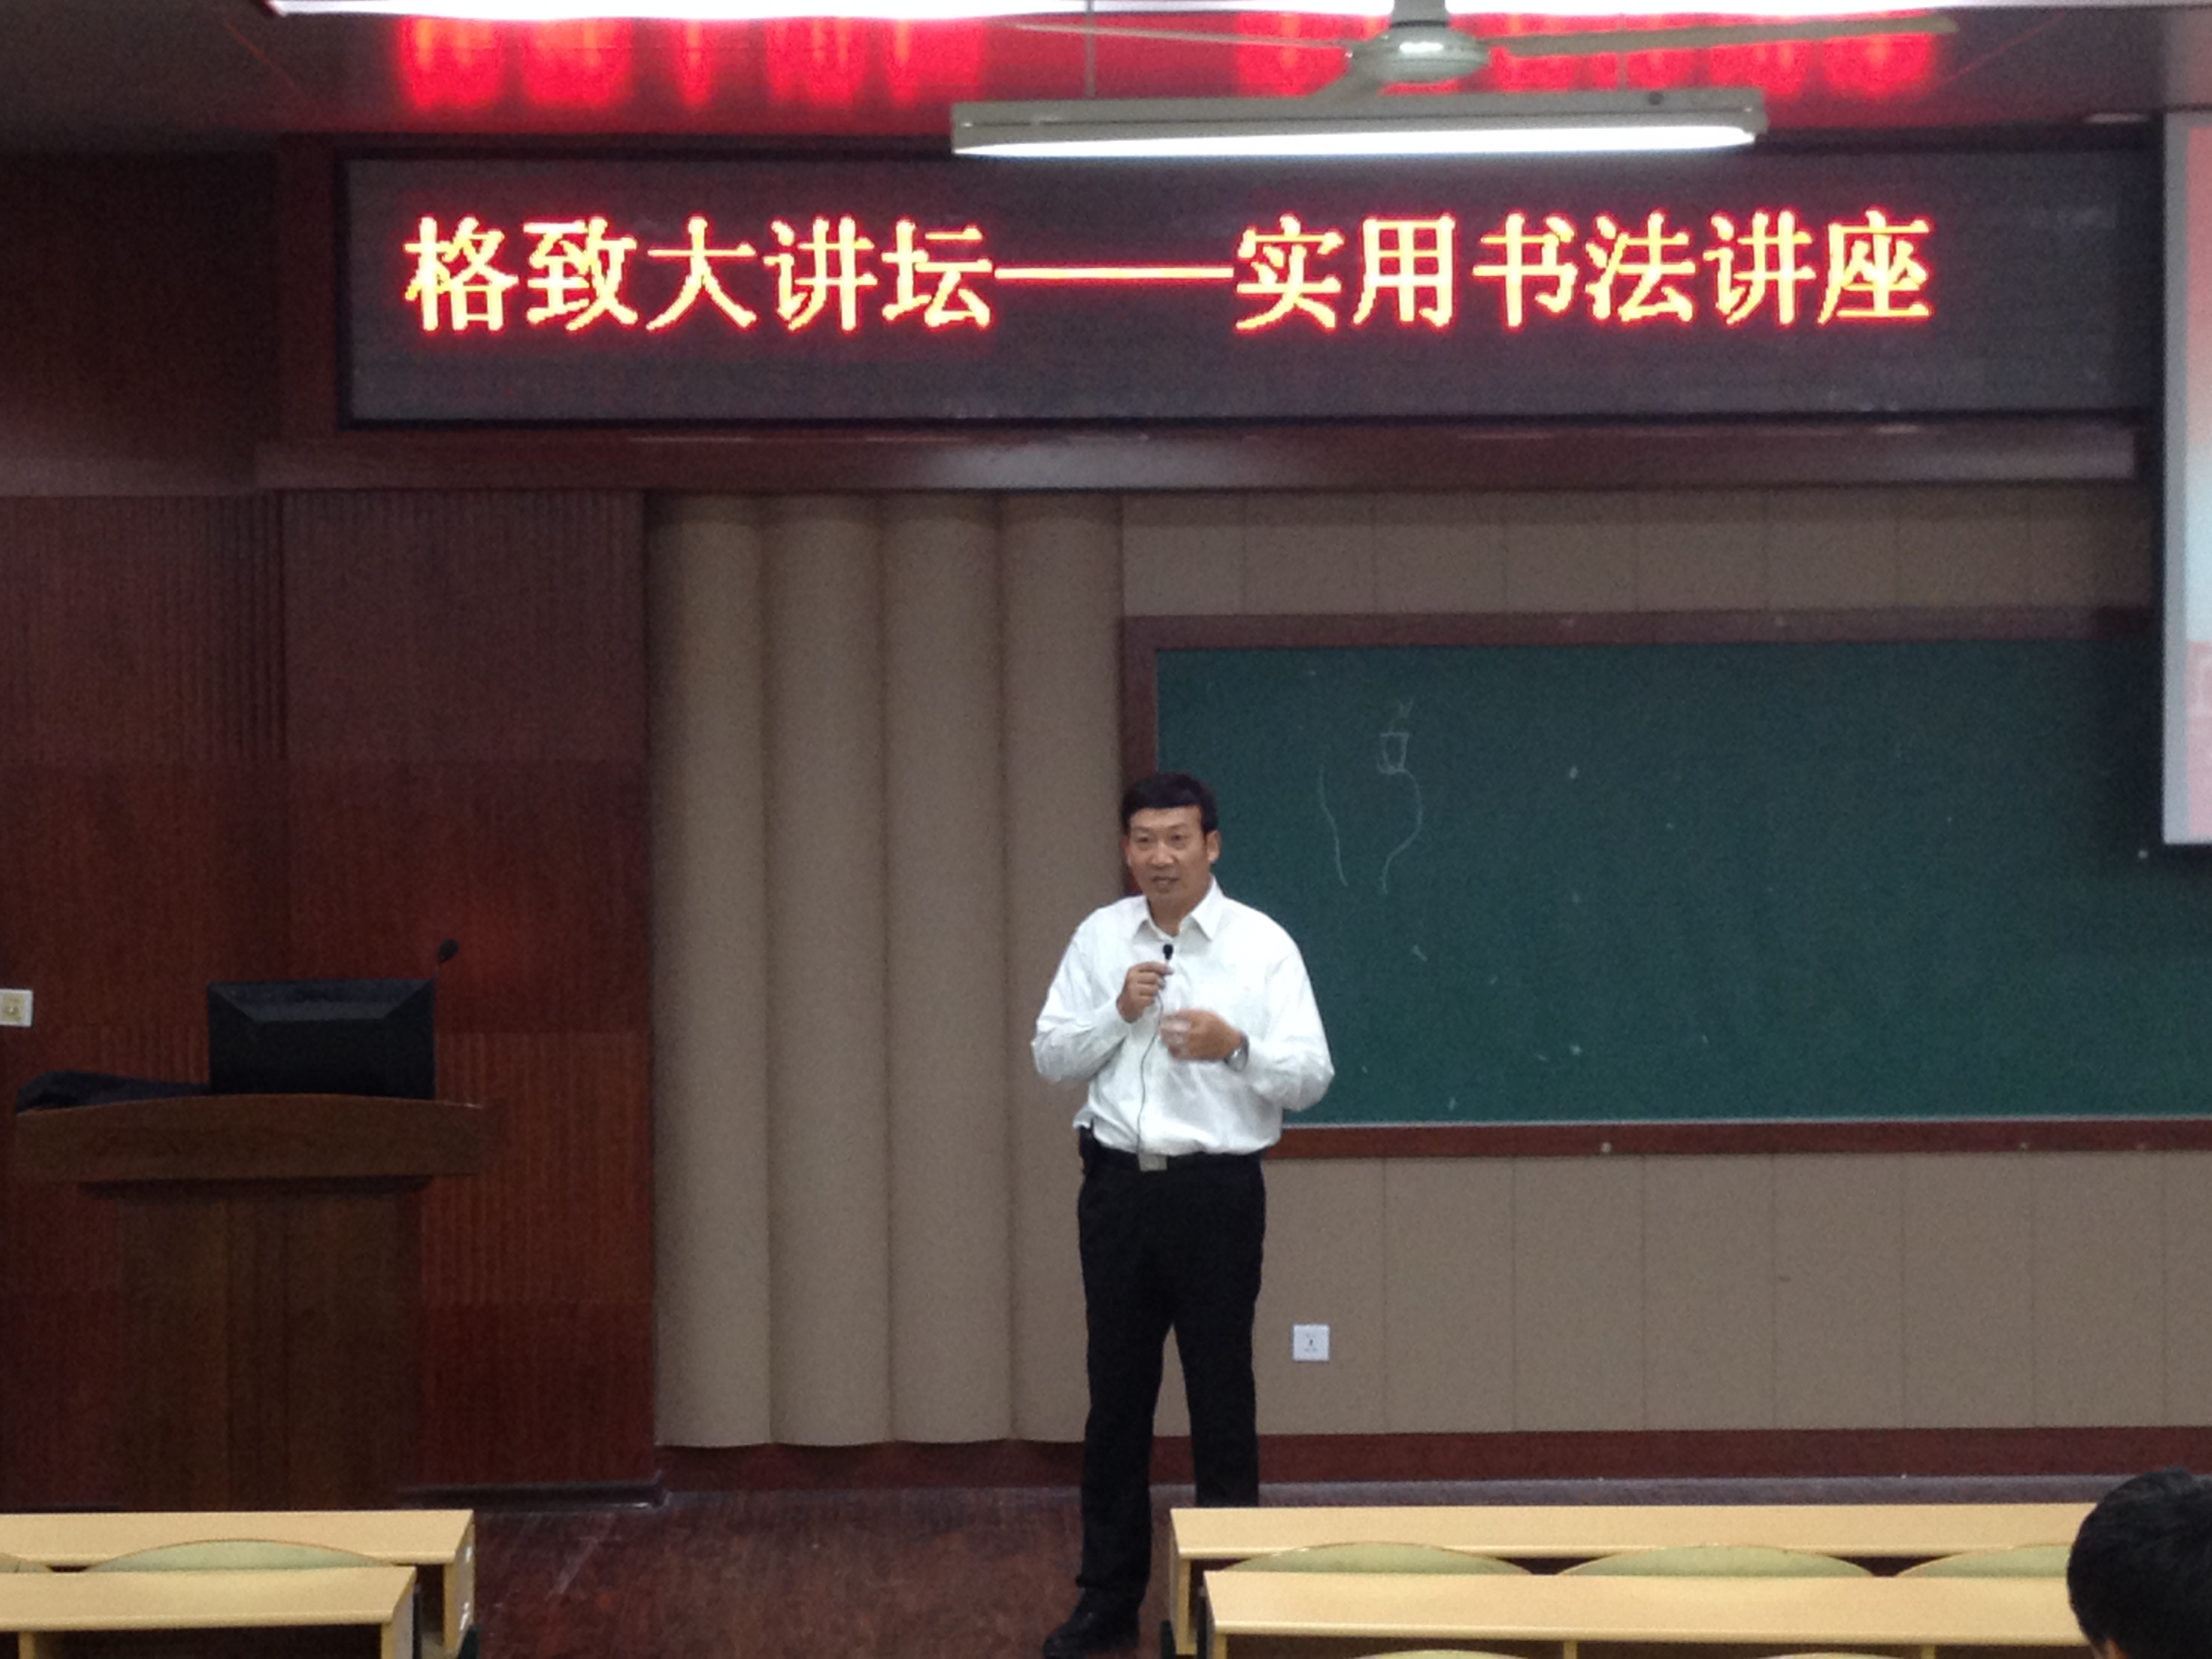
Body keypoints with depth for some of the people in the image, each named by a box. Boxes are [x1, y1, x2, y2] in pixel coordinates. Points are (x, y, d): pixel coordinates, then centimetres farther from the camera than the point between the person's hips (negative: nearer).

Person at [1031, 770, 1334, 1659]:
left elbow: (1310, 1077, -6)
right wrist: (1118, 1012, -11)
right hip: (1119, 1185, 3)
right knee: (1116, 1393, 9)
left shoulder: (1262, 945, -4)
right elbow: (1051, 1057, 6)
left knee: (1222, 1395, 4)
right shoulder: (1100, 938, 6)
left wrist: (1236, 1045, -24)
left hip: (1217, 1190, -3)